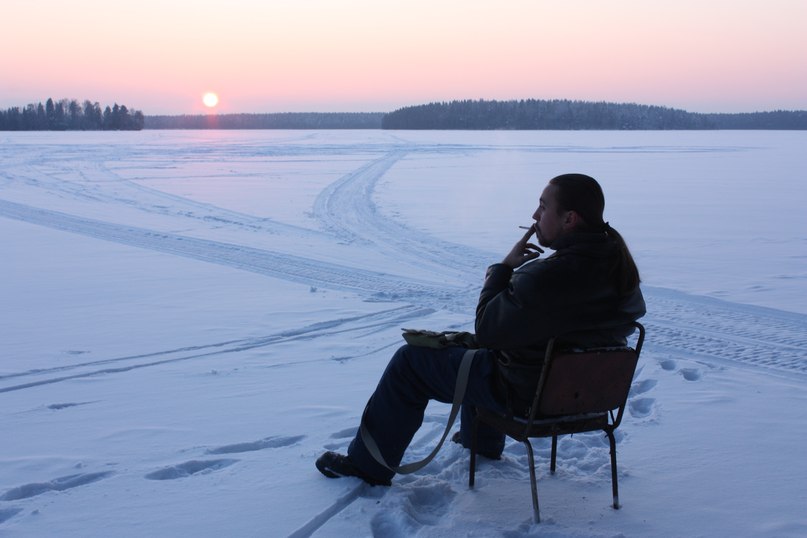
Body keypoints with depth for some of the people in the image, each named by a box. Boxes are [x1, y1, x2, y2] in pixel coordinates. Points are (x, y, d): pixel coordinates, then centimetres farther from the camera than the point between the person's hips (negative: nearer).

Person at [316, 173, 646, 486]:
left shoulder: (549, 277, -33)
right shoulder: (621, 265, -7)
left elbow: (486, 329, -23)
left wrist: (503, 267, -10)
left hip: (526, 396, -8)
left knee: (410, 361, 7)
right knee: (478, 350, 36)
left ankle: (368, 465, 20)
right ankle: (482, 441, 51)